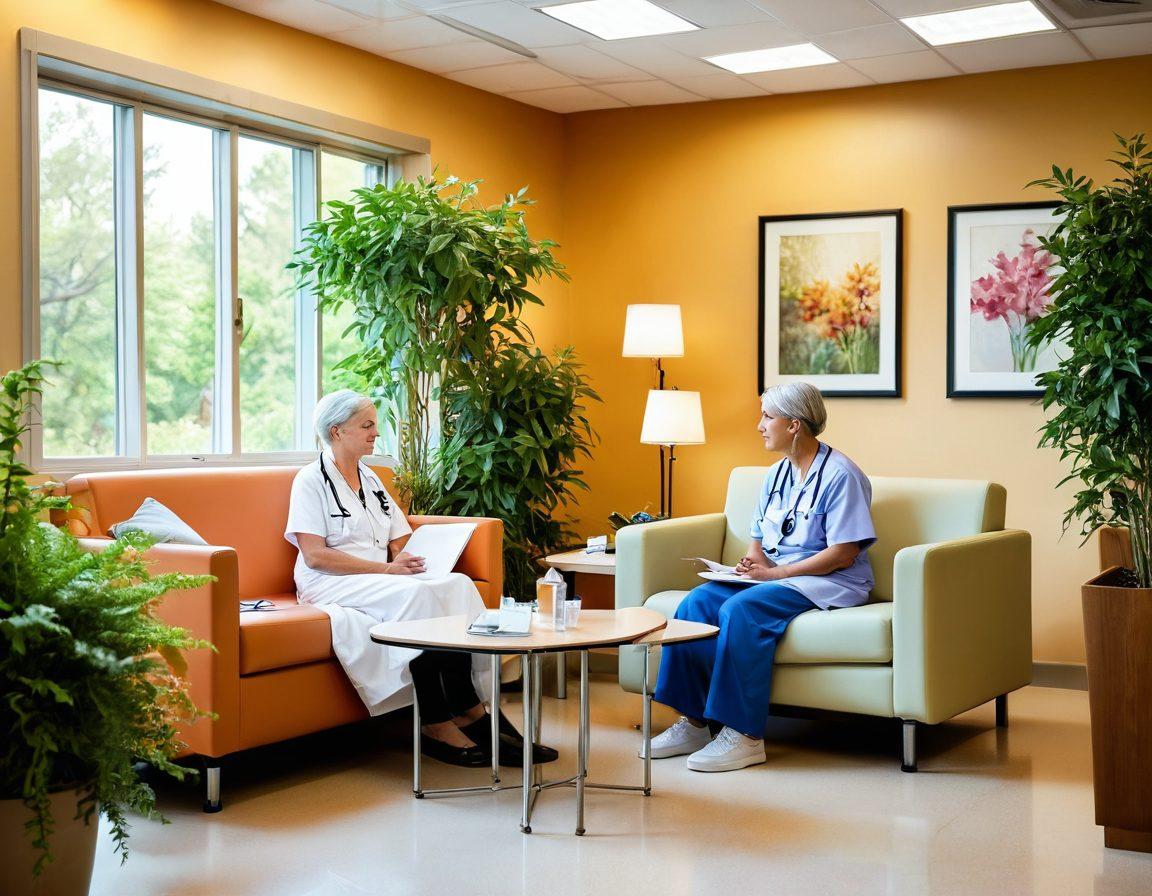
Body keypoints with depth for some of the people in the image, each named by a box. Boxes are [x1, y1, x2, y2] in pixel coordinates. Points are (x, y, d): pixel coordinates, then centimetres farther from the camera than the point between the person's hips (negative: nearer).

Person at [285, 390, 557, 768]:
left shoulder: (371, 480, 20)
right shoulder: (312, 480, -2)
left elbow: (400, 542, 18)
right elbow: (315, 555, -13)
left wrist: (406, 561, -7)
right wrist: (387, 569, -19)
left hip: (380, 580, 7)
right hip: (329, 586, -7)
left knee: (457, 583, -21)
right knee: (416, 594, -34)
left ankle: (467, 711, -29)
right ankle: (436, 723, -31)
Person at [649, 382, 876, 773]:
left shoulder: (840, 474, -11)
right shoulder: (776, 474, 15)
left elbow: (843, 553, -16)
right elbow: (758, 540, 19)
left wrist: (775, 572, -19)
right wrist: (753, 562, -6)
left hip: (828, 582, -8)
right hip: (773, 576, 8)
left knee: (741, 609, -33)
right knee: (698, 601, -16)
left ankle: (745, 736, -28)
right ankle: (695, 722, -14)